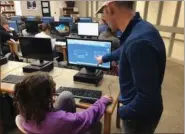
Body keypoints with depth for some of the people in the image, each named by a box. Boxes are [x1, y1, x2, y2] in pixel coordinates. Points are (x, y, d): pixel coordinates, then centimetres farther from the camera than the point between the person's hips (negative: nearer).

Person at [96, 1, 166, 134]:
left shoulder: (139, 41, -36)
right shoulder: (138, 29, -2)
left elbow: (148, 97, -34)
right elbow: (123, 51, 18)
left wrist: (122, 112, -16)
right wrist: (104, 58, 35)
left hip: (141, 115, -8)